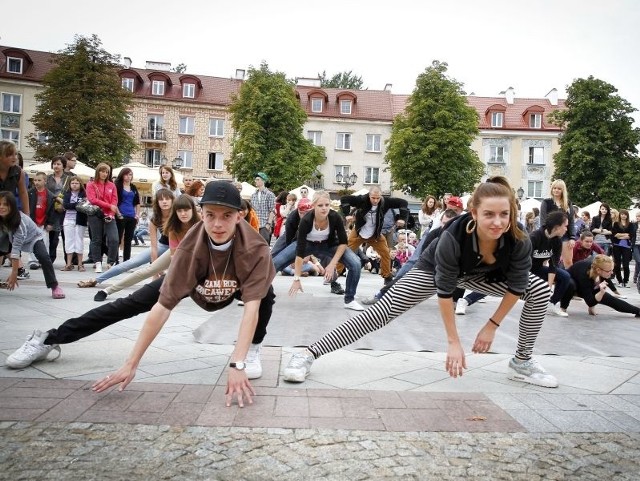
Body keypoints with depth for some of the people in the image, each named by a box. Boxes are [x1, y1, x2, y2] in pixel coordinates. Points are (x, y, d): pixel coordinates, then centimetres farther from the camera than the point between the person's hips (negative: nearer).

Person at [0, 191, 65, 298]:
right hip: (12, 238, 6)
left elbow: (16, 249, -38)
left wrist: (14, 274, -37)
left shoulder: (20, 221, -37)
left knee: (43, 256, -29)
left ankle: (55, 287, -20)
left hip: (33, 238, -6)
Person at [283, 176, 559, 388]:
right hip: (435, 270, -4)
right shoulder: (453, 237, -40)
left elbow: (516, 287, -15)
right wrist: (453, 342, -26)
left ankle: (522, 363, 10)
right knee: (381, 312, -15)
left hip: (479, 275, 4)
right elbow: (444, 291, -31)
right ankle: (309, 355, -12)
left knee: (540, 291, -9)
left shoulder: (519, 242, -31)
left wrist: (492, 326, -12)